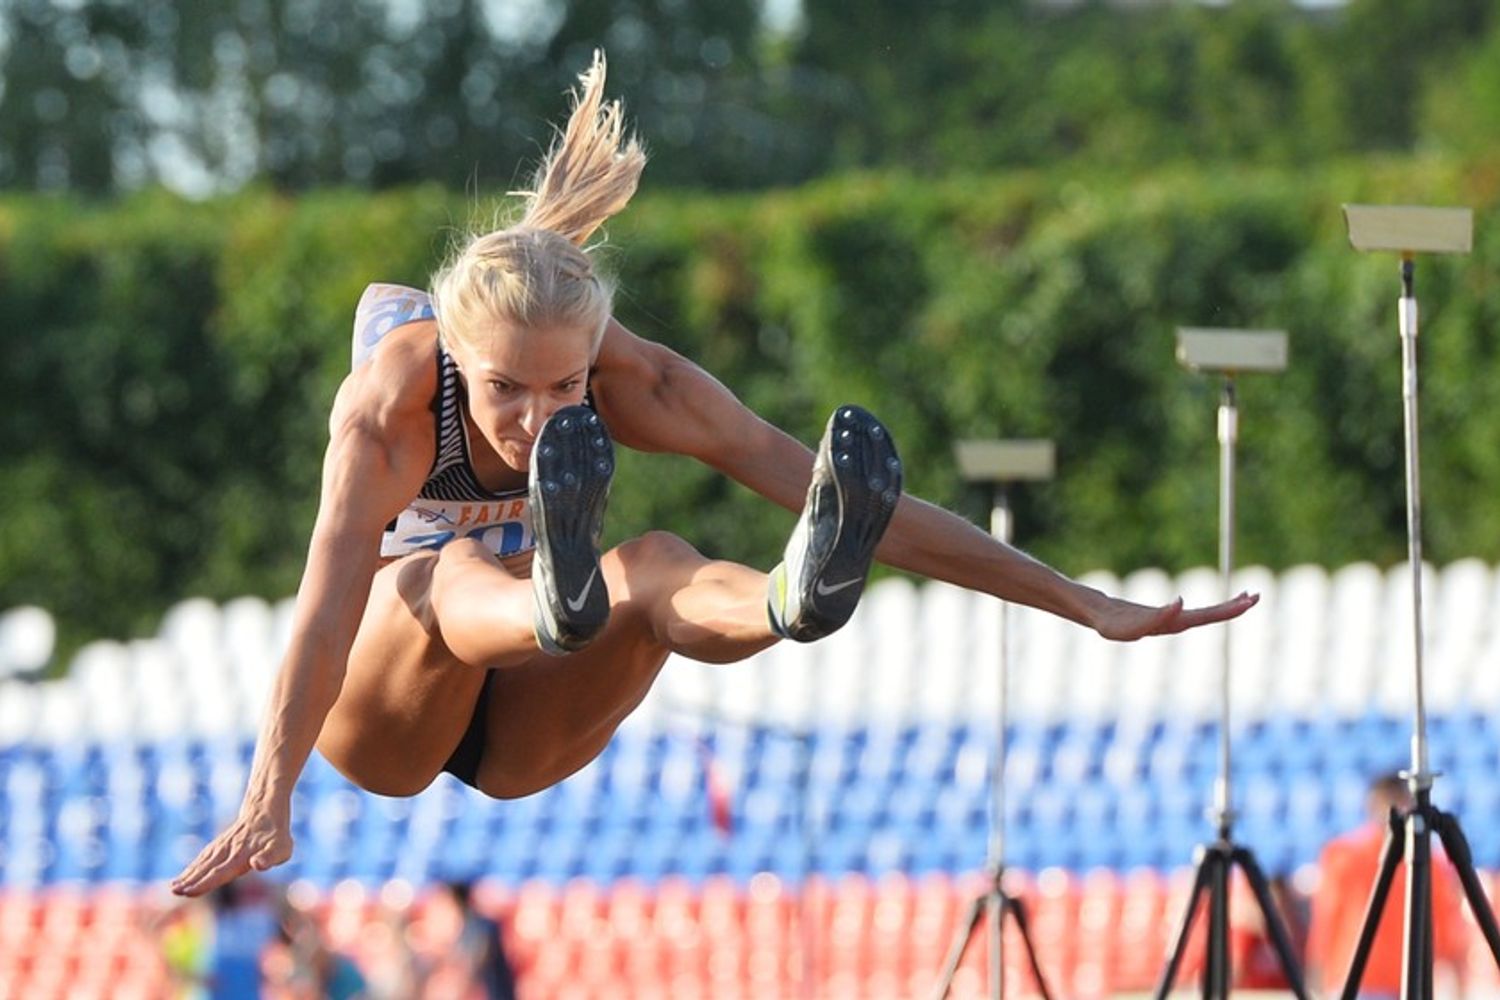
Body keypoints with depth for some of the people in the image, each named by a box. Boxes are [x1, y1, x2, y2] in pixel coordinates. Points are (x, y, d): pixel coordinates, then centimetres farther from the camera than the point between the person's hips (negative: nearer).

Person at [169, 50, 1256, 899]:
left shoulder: (630, 379, -19)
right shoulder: (392, 396, -28)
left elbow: (804, 474, -23)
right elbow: (331, 594, -41)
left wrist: (1086, 604, -26)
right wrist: (269, 801, -54)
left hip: (523, 730, 2)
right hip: (378, 711, -2)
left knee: (659, 562, -31)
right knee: (449, 575, -35)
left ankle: (797, 594, -64)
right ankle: (558, 597, -69)